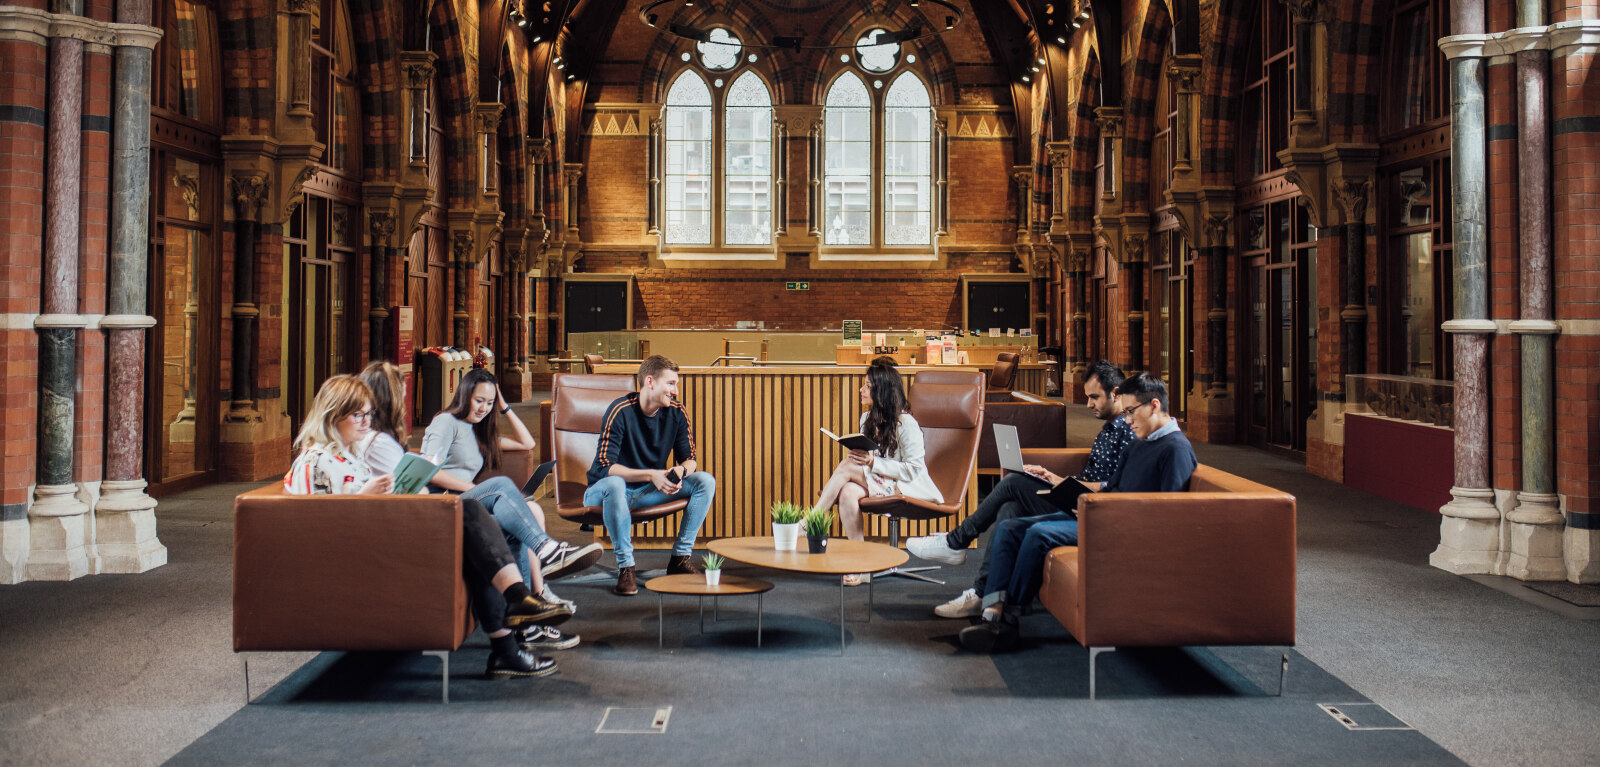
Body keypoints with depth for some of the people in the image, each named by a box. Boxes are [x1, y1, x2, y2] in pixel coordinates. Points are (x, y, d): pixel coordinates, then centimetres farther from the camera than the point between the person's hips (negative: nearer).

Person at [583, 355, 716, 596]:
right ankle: (626, 566, -30)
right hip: (603, 493, -5)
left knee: (706, 481, -13)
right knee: (614, 484, -41)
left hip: (649, 492, 5)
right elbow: (605, 466, -24)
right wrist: (651, 475, -33)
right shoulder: (621, 411, -20)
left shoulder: (676, 413, -4)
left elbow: (689, 459, 2)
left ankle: (680, 557, -10)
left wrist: (680, 472, -23)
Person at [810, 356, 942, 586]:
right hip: (878, 483, 7)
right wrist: (859, 456, -6)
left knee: (847, 466, -26)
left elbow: (913, 470, -16)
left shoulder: (906, 424, -13)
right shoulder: (867, 418, 12)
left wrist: (873, 462, -23)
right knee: (848, 492, -30)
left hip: (908, 489, -6)